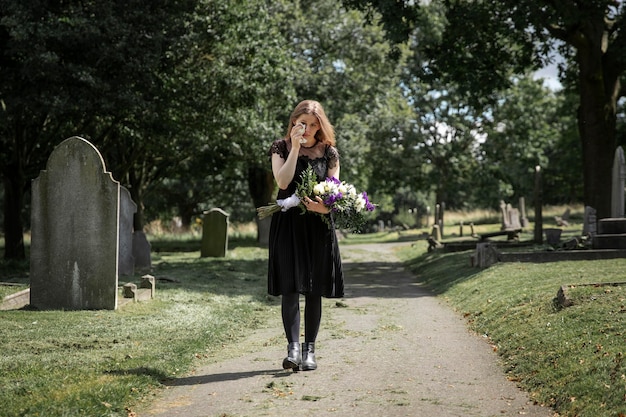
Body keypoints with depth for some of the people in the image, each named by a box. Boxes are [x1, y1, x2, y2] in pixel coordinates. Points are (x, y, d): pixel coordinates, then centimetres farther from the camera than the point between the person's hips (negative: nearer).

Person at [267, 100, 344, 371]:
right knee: (290, 287, -10)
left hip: (318, 225, 1)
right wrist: (295, 147, -13)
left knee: (314, 290, 3)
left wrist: (326, 206, -17)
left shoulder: (329, 152, 8)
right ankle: (293, 347, -13)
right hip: (288, 224, -1)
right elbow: (283, 182, -10)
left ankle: (310, 349, 10)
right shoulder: (281, 147, 5)